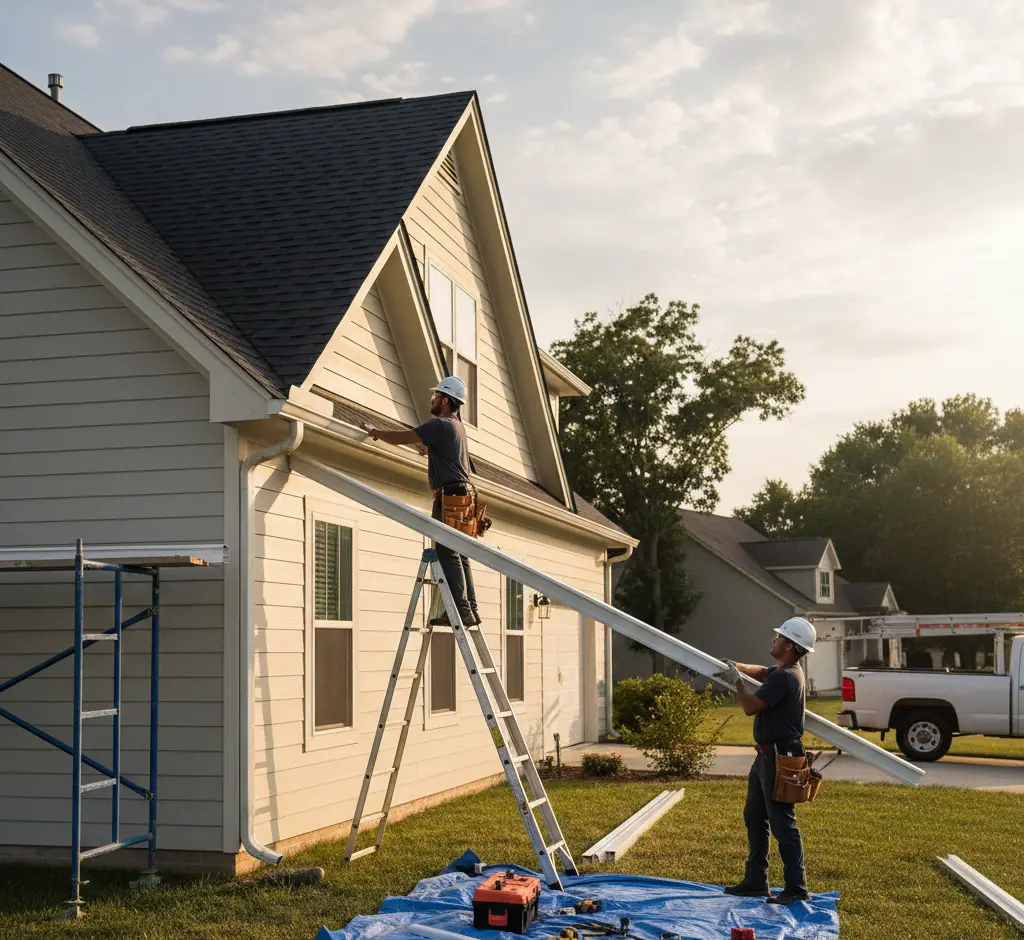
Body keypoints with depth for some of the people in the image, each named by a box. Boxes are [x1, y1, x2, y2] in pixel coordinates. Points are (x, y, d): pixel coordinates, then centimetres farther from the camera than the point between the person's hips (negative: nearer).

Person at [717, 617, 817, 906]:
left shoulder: (785, 678, -23)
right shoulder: (782, 671, 10)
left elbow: (751, 706, -23)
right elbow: (762, 672, 33)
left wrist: (736, 680, -8)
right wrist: (739, 667, 18)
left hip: (779, 758, -11)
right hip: (767, 755, 11)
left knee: (782, 823, -6)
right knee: (754, 817, 16)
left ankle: (796, 888, 1)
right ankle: (755, 882, 24)